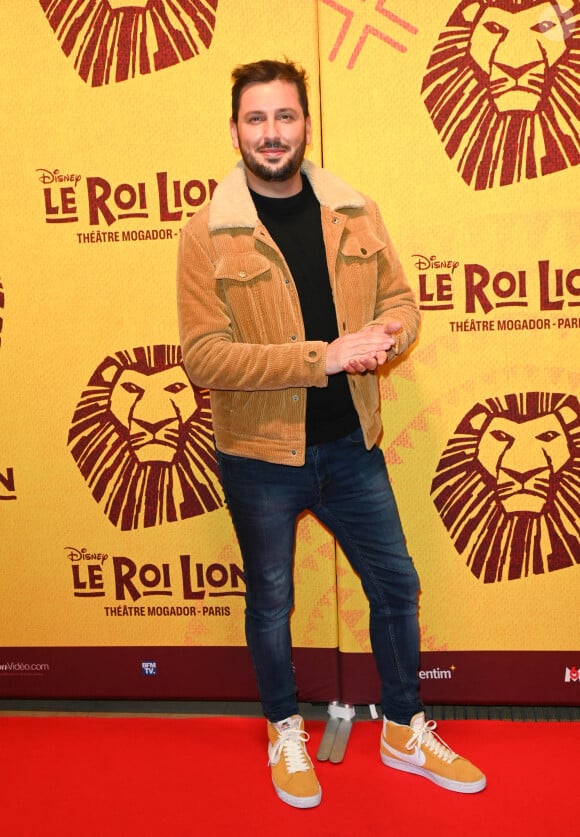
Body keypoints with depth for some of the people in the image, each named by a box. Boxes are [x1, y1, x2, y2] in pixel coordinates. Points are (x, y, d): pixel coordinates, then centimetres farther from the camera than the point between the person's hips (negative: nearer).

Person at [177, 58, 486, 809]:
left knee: (395, 586, 14)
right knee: (270, 601, 15)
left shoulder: (356, 214, 0)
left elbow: (401, 303, 4)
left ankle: (405, 734, 38)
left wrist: (380, 339, -21)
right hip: (259, 457, -3)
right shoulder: (207, 233, -12)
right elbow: (203, 355, -19)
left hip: (351, 446, 4)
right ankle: (285, 734, 40)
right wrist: (324, 357, -26)